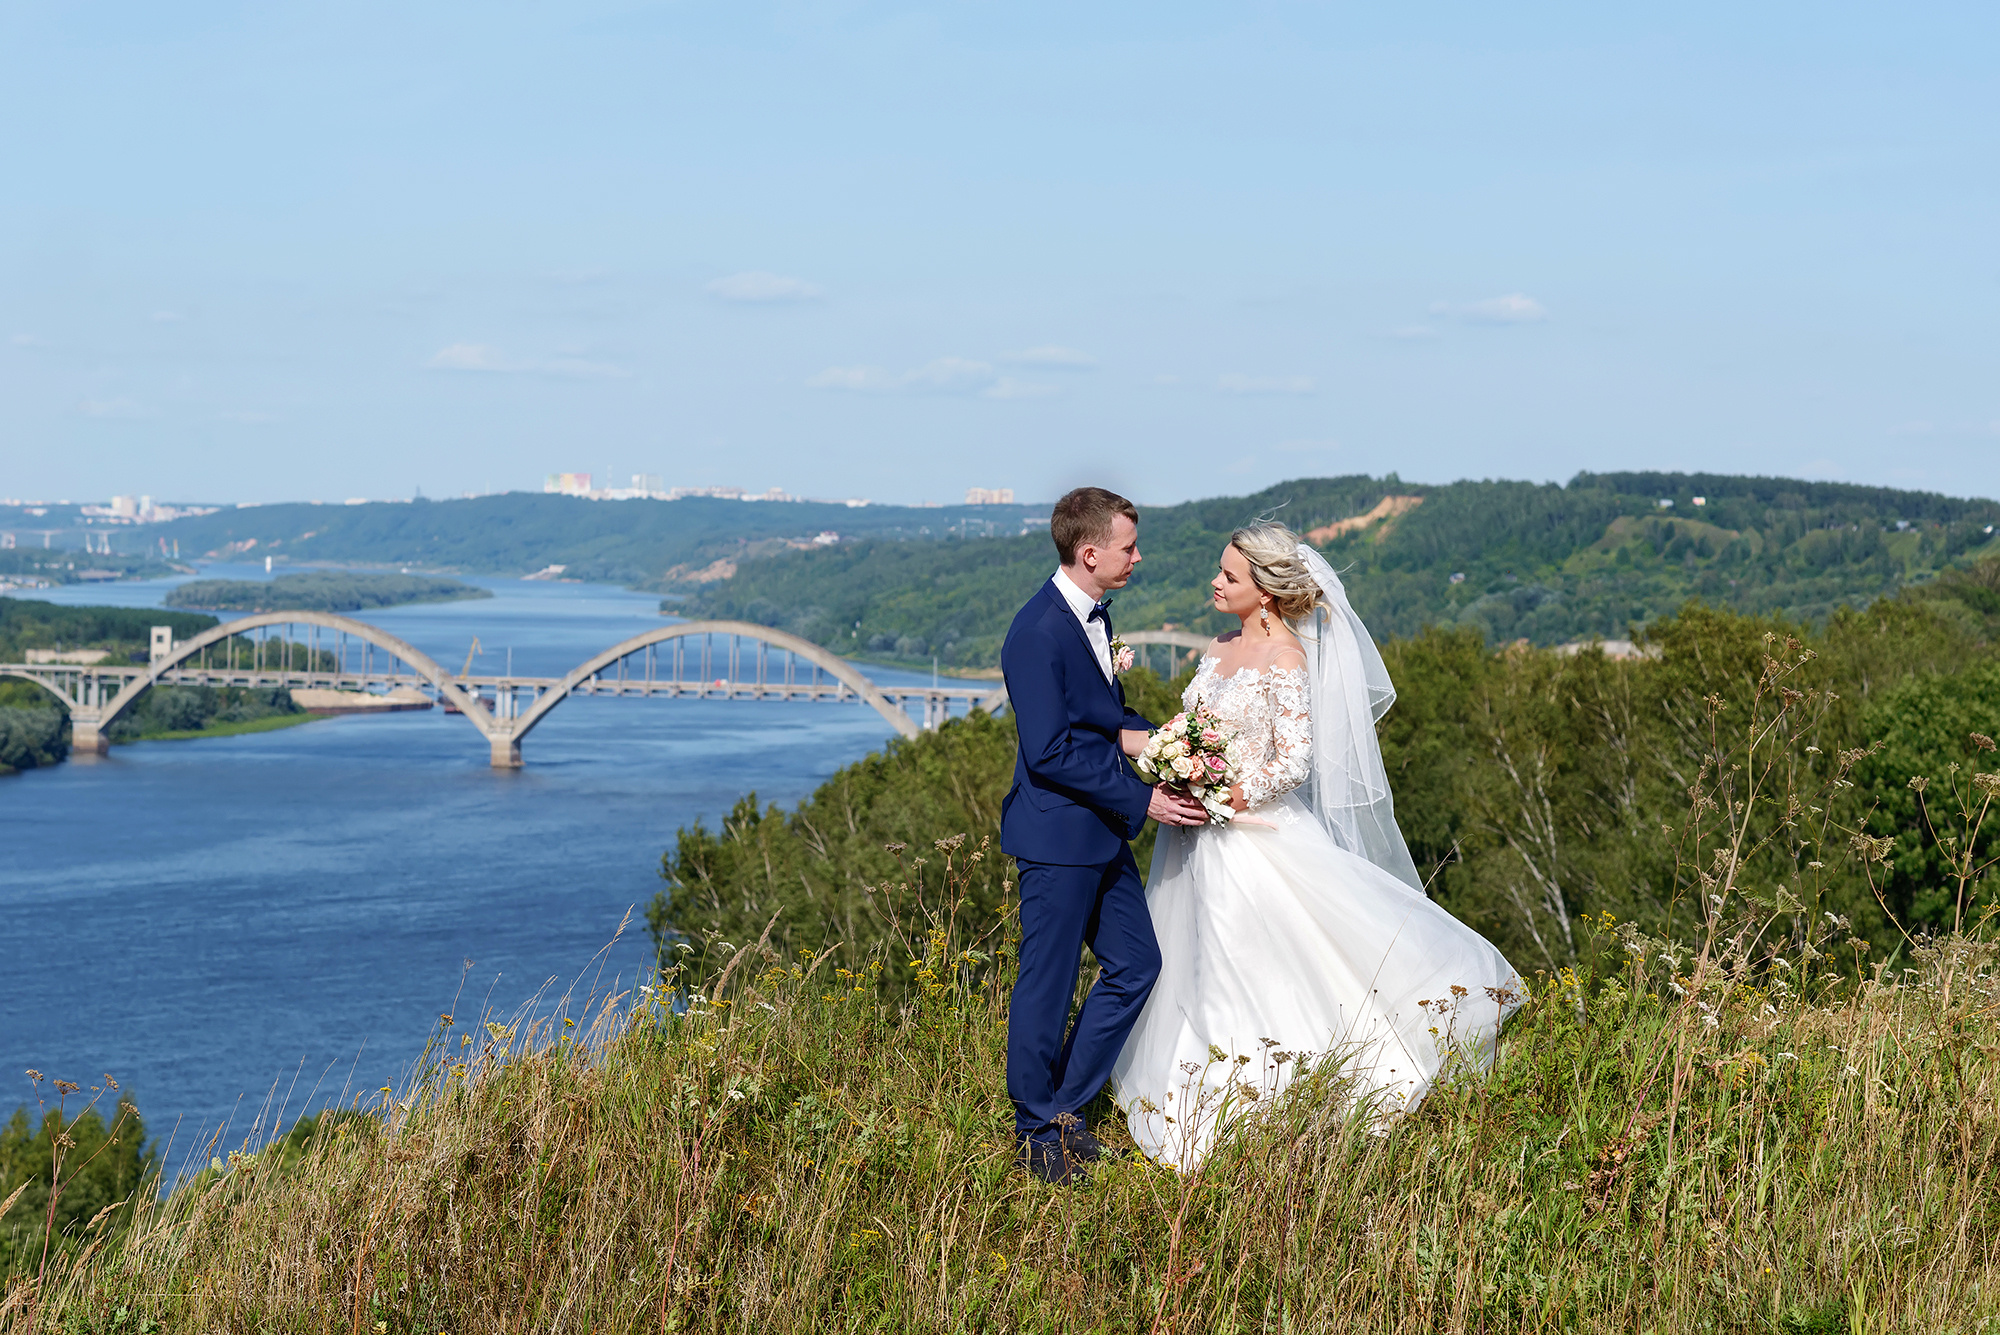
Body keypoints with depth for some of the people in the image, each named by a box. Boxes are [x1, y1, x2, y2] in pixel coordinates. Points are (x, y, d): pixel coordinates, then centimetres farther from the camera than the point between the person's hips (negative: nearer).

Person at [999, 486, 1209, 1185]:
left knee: (1135, 965, 13)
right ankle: (1037, 1135, 15)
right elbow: (1050, 753, -23)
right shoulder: (1039, 634, -21)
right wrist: (1142, 801, -20)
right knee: (1048, 985, 2)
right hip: (1058, 834, -10)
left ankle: (1066, 1109, 23)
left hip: (1103, 833, 10)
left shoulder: (1092, 612, 9)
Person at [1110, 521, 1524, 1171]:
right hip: (1198, 835, 9)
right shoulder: (1221, 648, 10)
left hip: (1253, 832, -8)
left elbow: (1293, 764, -18)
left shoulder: (1285, 659, -14)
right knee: (1196, 969, 13)